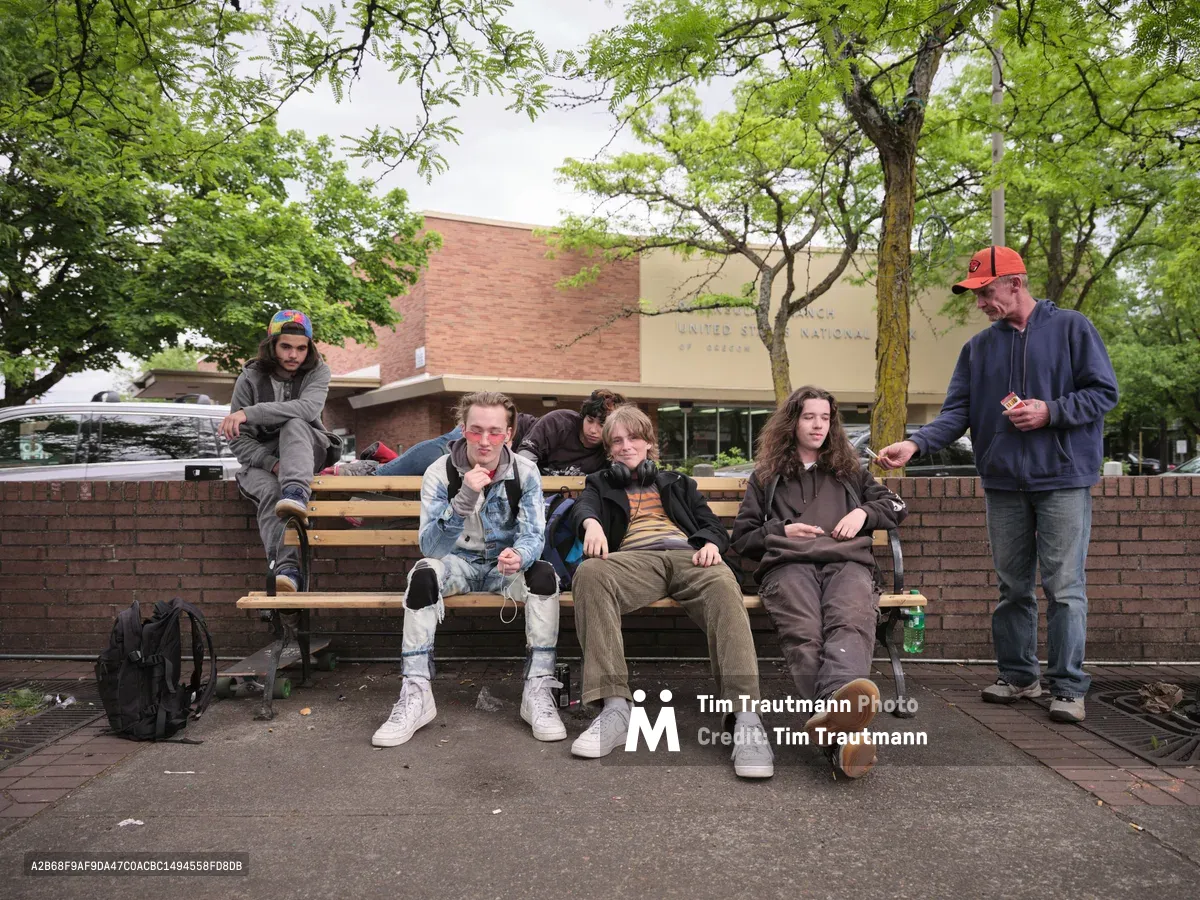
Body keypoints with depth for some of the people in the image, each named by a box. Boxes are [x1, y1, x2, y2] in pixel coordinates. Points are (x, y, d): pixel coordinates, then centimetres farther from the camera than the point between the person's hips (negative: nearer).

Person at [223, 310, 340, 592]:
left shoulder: (317, 372, -3)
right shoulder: (250, 378, -2)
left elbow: (308, 408, -26)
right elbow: (238, 440, -3)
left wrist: (249, 413, -35)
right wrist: (272, 464, -21)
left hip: (307, 452, 0)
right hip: (262, 457, 0)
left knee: (294, 425, -33)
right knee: (270, 491, -34)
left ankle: (296, 495, -55)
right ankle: (288, 569, -51)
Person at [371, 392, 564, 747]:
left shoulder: (525, 472, -11)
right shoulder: (440, 473, -15)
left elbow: (533, 534, -15)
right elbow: (430, 547, -24)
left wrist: (519, 555, -41)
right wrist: (463, 500, -41)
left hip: (505, 563, 1)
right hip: (458, 562, 0)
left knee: (544, 574, -30)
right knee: (423, 574, -32)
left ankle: (538, 690, -24)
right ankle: (416, 693, -26)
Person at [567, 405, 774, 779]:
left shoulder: (676, 483, 35)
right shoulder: (601, 484, 31)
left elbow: (714, 525, 23)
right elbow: (584, 507, 6)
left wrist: (711, 544, -3)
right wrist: (592, 523, -21)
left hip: (687, 554, 1)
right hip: (633, 558, 0)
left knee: (724, 585, -37)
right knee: (589, 573, -37)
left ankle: (745, 716, -45)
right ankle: (615, 707, -42)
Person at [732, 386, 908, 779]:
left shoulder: (850, 470, 34)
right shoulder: (767, 476, 29)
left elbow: (897, 506, 34)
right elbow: (742, 538, 26)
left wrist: (864, 512, 13)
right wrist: (780, 532, 6)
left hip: (847, 562, 1)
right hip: (789, 564, -1)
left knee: (850, 625, -39)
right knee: (803, 635, -38)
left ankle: (834, 712, -69)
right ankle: (843, 734, -62)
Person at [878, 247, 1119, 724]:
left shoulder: (1071, 328, 1)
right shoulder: (978, 347, 11)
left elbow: (1104, 391, 0)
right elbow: (956, 413, 5)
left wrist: (1050, 411, -15)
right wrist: (915, 443, -11)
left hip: (1063, 479, -4)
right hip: (1004, 485, 4)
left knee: (1064, 587, -4)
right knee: (1013, 586, 11)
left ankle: (1068, 686, 5)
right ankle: (1018, 675, 23)